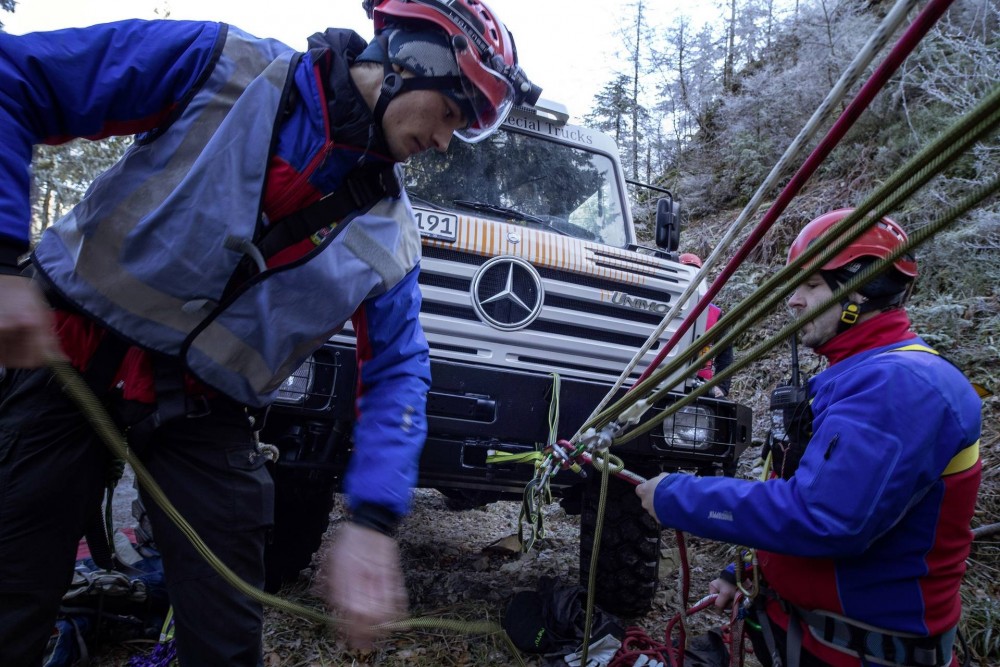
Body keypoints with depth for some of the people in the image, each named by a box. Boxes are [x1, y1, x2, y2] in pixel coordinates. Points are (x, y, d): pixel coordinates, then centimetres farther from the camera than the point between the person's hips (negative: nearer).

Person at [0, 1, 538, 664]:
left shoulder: (391, 237, -4)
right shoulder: (221, 63, -12)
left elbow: (396, 373, -4)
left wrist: (373, 521, -16)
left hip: (205, 414, 2)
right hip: (64, 361, -1)